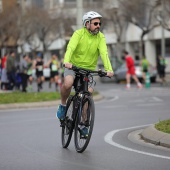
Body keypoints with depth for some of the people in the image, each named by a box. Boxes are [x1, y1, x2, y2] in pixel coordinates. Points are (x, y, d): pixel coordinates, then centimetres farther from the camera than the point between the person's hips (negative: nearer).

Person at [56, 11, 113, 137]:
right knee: (68, 83, -33)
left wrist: (108, 69, -35)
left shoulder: (100, 37, -6)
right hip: (73, 66, -3)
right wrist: (66, 61, -47)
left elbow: (104, 53, -19)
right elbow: (71, 47, -27)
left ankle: (83, 124, 5)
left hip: (89, 69, 3)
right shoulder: (79, 33, -12)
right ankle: (63, 104, -3)